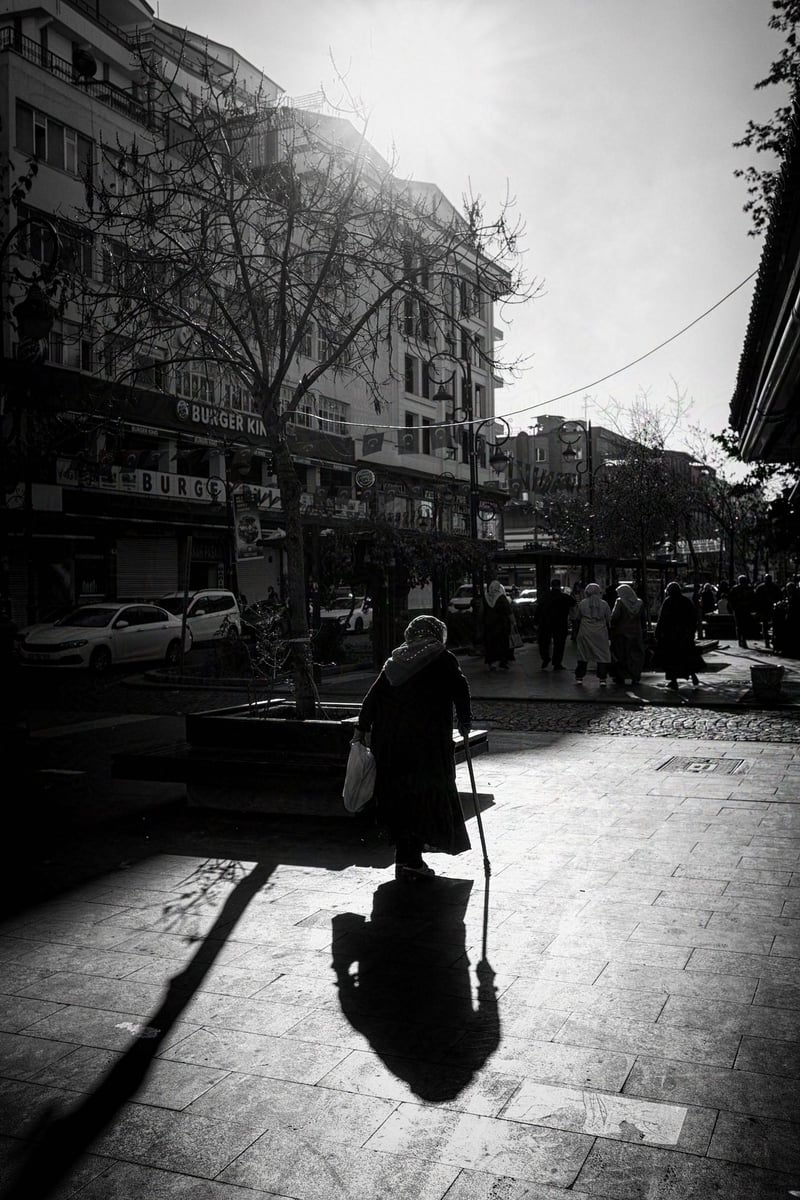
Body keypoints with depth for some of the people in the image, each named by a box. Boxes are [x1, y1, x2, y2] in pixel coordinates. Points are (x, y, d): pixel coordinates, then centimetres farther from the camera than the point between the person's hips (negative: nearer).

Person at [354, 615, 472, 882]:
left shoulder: (395, 661, 14)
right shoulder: (444, 660, 3)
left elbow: (374, 694, 9)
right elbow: (460, 690, -4)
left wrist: (362, 726, 9)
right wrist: (465, 722, 7)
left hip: (389, 742, 5)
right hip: (428, 742, -5)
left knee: (399, 796, 12)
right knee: (427, 794, 2)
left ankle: (405, 858, 16)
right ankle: (411, 860, -4)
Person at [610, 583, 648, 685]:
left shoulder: (619, 602, -8)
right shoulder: (640, 603, 5)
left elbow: (614, 617, -14)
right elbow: (644, 619, 8)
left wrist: (612, 630, -7)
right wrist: (644, 633, 12)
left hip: (621, 633, -3)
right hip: (636, 633, 3)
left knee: (620, 655, 7)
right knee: (636, 655, 8)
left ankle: (620, 677, 9)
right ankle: (635, 678, 3)